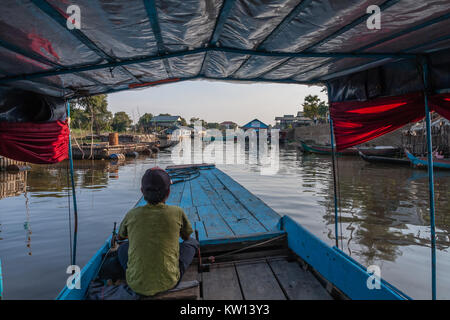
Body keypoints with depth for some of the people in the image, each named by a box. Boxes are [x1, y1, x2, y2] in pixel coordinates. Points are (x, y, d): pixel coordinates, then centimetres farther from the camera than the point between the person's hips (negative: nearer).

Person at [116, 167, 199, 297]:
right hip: (168, 283, -1)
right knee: (192, 242, 18)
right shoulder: (177, 212, -7)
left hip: (136, 285, 2)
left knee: (123, 247, 27)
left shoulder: (132, 215, -2)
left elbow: (120, 237, 21)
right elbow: (187, 237, 14)